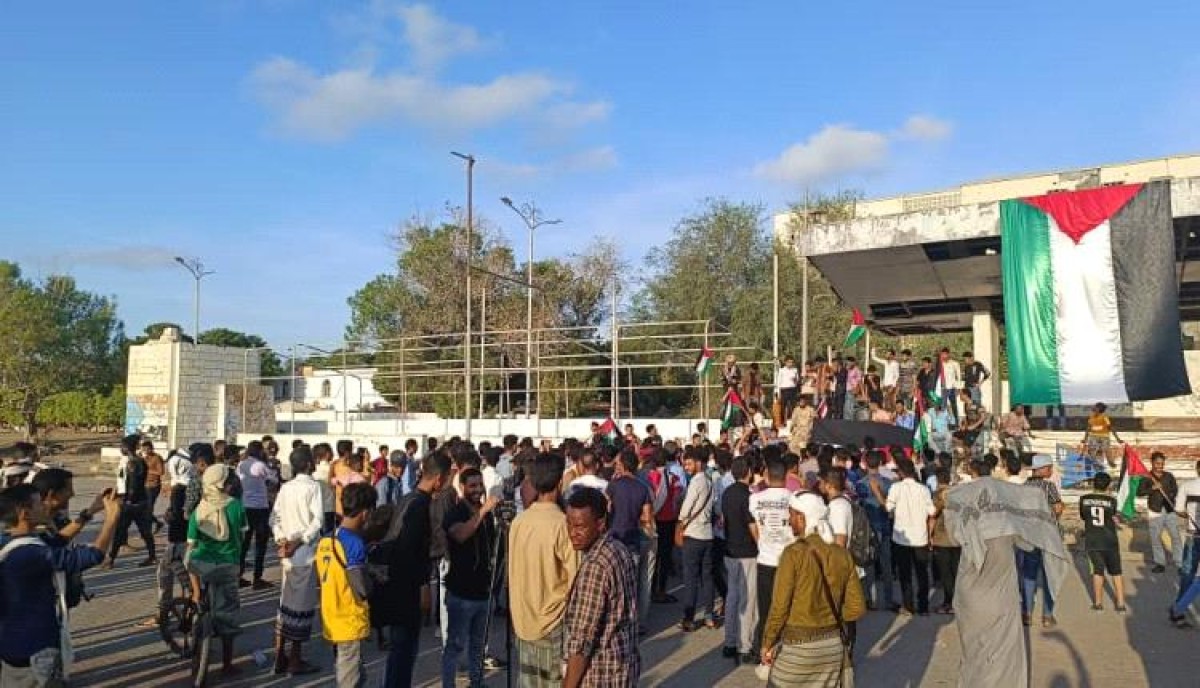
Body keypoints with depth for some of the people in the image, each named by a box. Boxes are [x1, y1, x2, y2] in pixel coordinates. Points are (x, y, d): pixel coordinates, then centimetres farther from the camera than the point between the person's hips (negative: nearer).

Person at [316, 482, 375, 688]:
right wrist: (375, 577, -1)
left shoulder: (326, 540, 4)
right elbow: (363, 591, -20)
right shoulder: (355, 544, -21)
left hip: (333, 622, 8)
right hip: (350, 624, -8)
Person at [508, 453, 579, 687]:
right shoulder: (563, 523, -19)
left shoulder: (518, 521, -1)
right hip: (554, 623, -5)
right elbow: (575, 582, -16)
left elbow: (514, 574, 9)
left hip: (523, 620, 5)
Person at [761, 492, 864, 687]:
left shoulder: (794, 553, -17)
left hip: (797, 645, -5)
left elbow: (779, 608, -14)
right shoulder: (843, 554, -2)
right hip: (833, 645, 5)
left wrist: (767, 643, -2)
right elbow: (857, 609, 1)